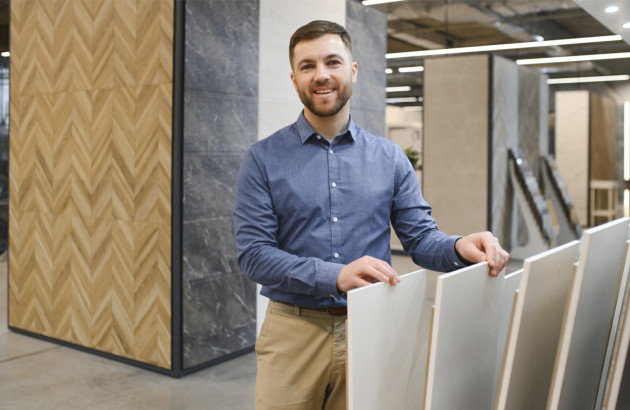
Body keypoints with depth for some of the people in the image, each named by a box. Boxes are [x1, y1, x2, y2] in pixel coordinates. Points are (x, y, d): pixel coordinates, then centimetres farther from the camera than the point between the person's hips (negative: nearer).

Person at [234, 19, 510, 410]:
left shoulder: (390, 158, 6)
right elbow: (254, 253, -10)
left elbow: (420, 237, 4)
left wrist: (459, 247, -19)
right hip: (295, 330, -1)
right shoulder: (264, 158, -2)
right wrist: (336, 275, -23)